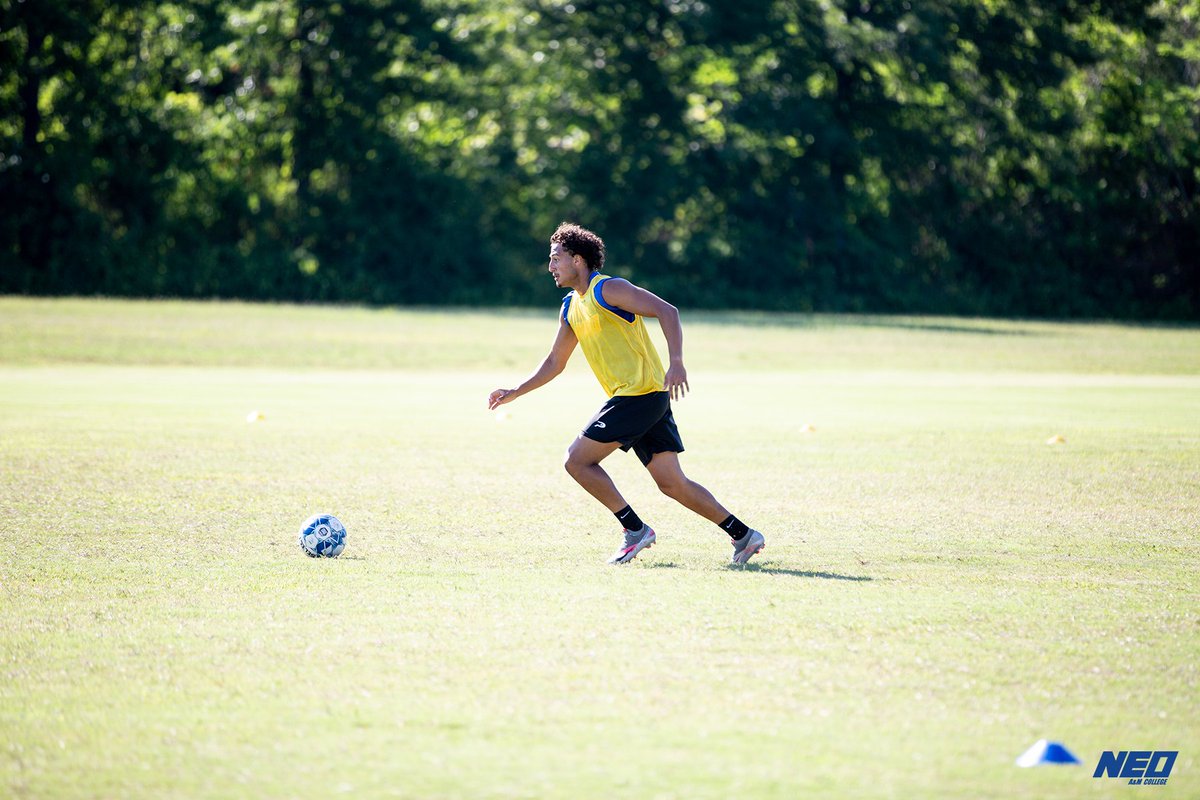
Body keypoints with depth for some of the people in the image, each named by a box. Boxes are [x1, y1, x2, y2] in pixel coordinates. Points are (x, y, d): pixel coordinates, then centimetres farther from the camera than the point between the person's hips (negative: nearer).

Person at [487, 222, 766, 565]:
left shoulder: (608, 289, -7)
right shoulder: (570, 308, 19)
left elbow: (667, 311, -16)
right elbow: (555, 362, 29)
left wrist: (676, 363, -28)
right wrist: (514, 393, 23)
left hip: (641, 392, -8)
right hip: (633, 398, 8)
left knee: (577, 460, -9)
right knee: (672, 483, 4)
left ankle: (635, 530, -3)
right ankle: (743, 535, 8)